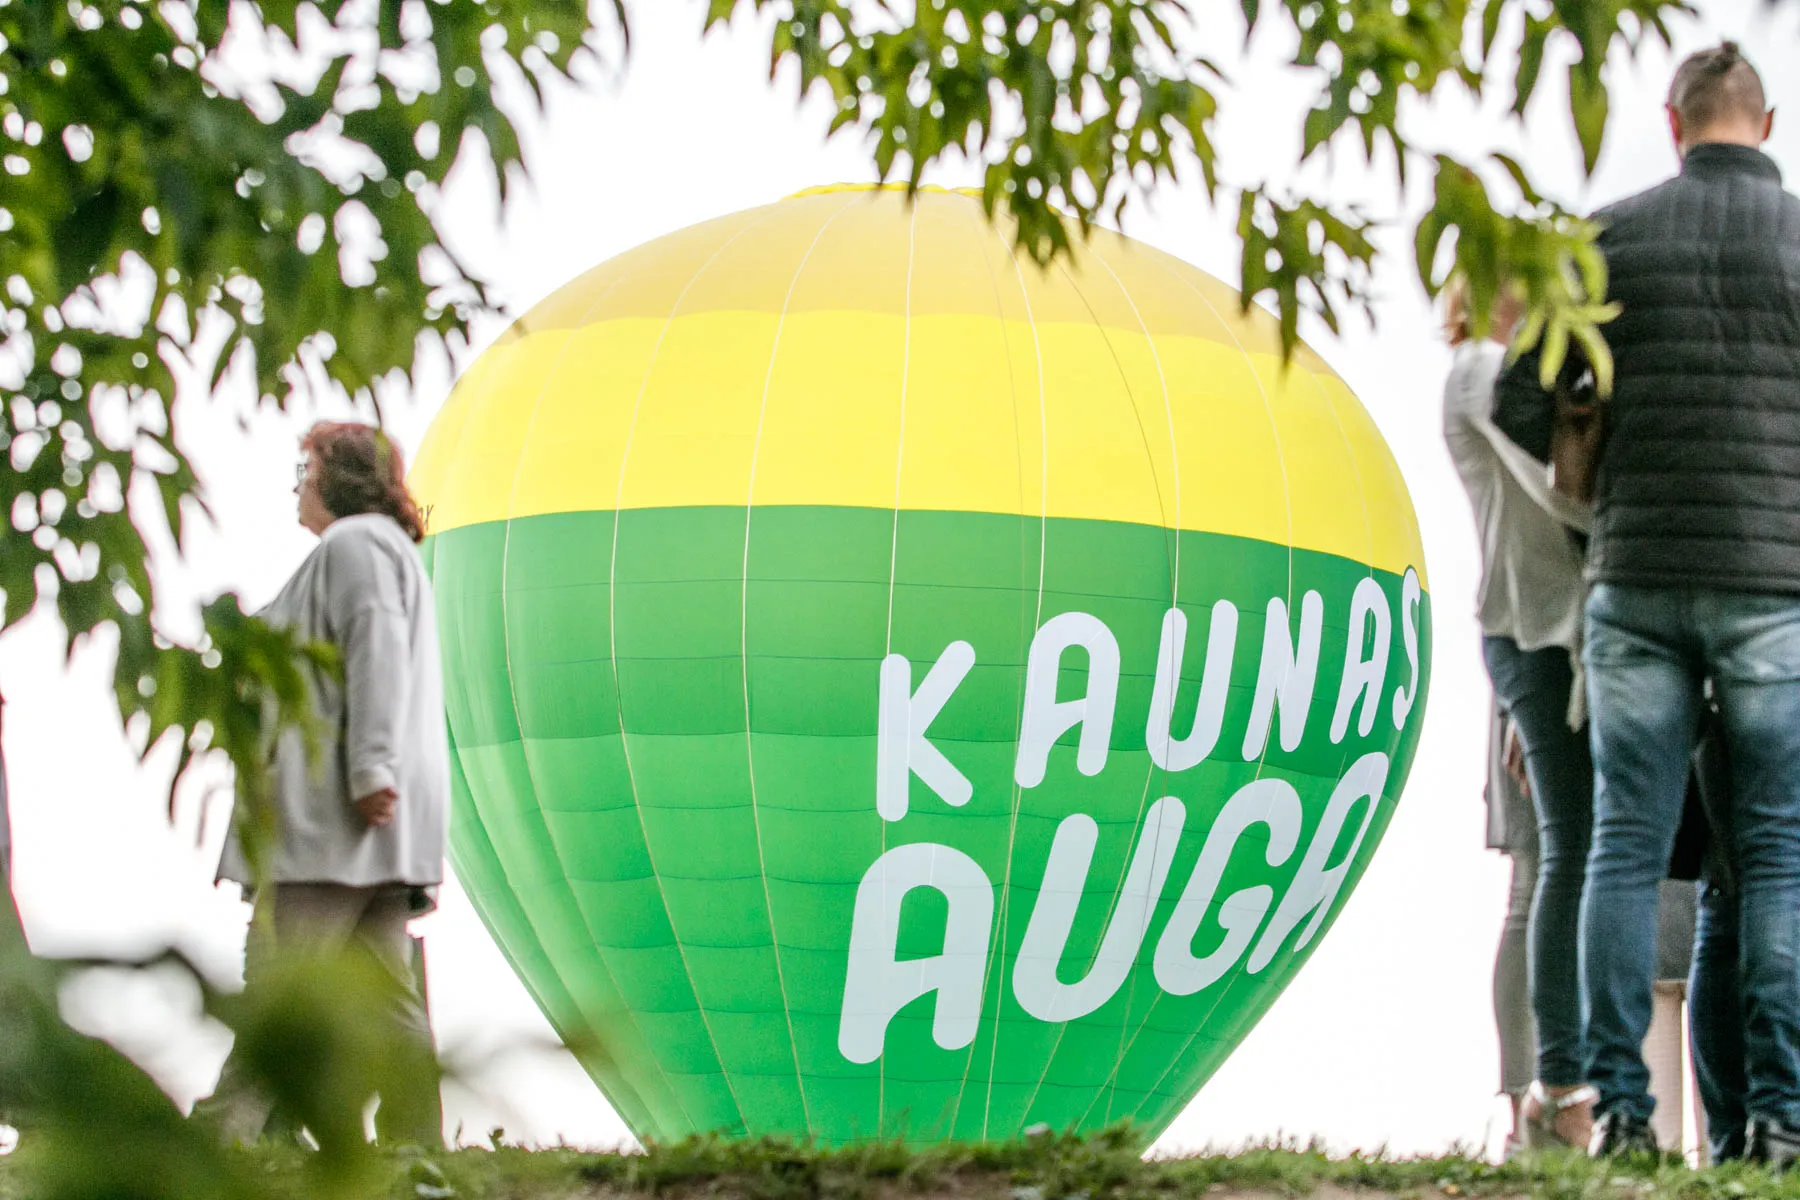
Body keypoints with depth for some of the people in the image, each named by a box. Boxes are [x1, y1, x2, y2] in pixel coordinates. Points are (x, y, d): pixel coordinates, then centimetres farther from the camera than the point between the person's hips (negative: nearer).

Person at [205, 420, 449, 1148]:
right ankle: (417, 1146, -3)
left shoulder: (354, 543, -3)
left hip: (337, 810, -10)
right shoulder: (383, 547, 28)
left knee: (278, 980, -15)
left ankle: (224, 1136, -19)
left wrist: (370, 767, -25)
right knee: (385, 993, 3)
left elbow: (377, 651, -16)